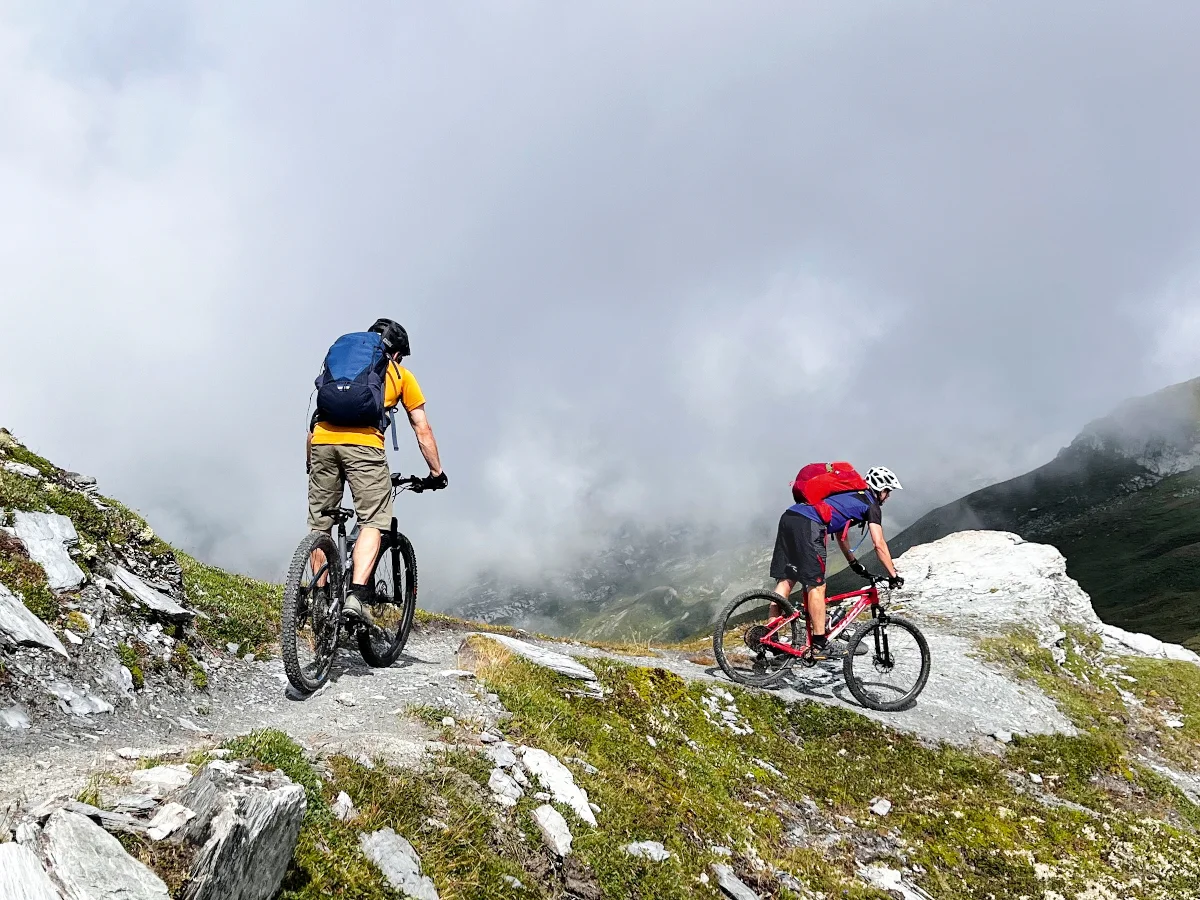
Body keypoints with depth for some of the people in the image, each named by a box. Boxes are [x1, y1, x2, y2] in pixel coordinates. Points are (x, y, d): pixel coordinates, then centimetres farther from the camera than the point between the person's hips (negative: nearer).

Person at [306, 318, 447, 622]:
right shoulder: (400, 374, 23)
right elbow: (422, 430, 21)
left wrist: (310, 463, 39)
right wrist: (436, 472, 28)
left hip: (323, 441, 4)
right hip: (364, 444, -4)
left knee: (319, 525, 13)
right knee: (373, 522, -3)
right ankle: (356, 594, -19)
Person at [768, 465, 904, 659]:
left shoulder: (849, 494, 35)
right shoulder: (870, 504, 11)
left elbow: (840, 533, 42)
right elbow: (879, 544, 6)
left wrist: (854, 563, 49)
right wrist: (894, 575, 13)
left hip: (788, 517, 8)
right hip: (808, 525, -8)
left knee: (786, 580, 11)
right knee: (816, 586, -1)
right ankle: (819, 645, 4)